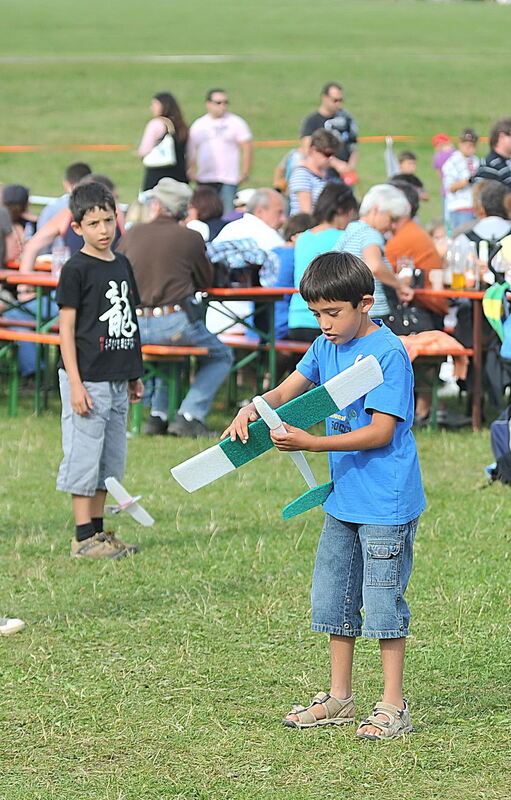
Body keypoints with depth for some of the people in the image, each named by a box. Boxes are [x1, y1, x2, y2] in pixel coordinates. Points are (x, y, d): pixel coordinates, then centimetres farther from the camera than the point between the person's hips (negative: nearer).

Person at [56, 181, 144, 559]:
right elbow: (67, 328, -11)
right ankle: (84, 537, 1)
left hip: (117, 380, 7)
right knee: (84, 457, -4)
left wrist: (135, 375, 18)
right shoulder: (76, 269, -9)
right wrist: (75, 383, -16)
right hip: (88, 379, -7)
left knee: (111, 458, 12)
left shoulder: (122, 265, 11)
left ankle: (99, 531, 20)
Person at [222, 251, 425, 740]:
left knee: (382, 600, -4)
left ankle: (393, 706, 4)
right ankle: (339, 698, 25)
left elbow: (381, 432, -21)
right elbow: (286, 392, 8)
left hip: (386, 502, -9)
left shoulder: (388, 354, -17)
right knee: (332, 598, 14)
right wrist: (253, 409, -15)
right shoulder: (326, 347, 7)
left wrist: (310, 443, -27)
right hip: (343, 498, 9)